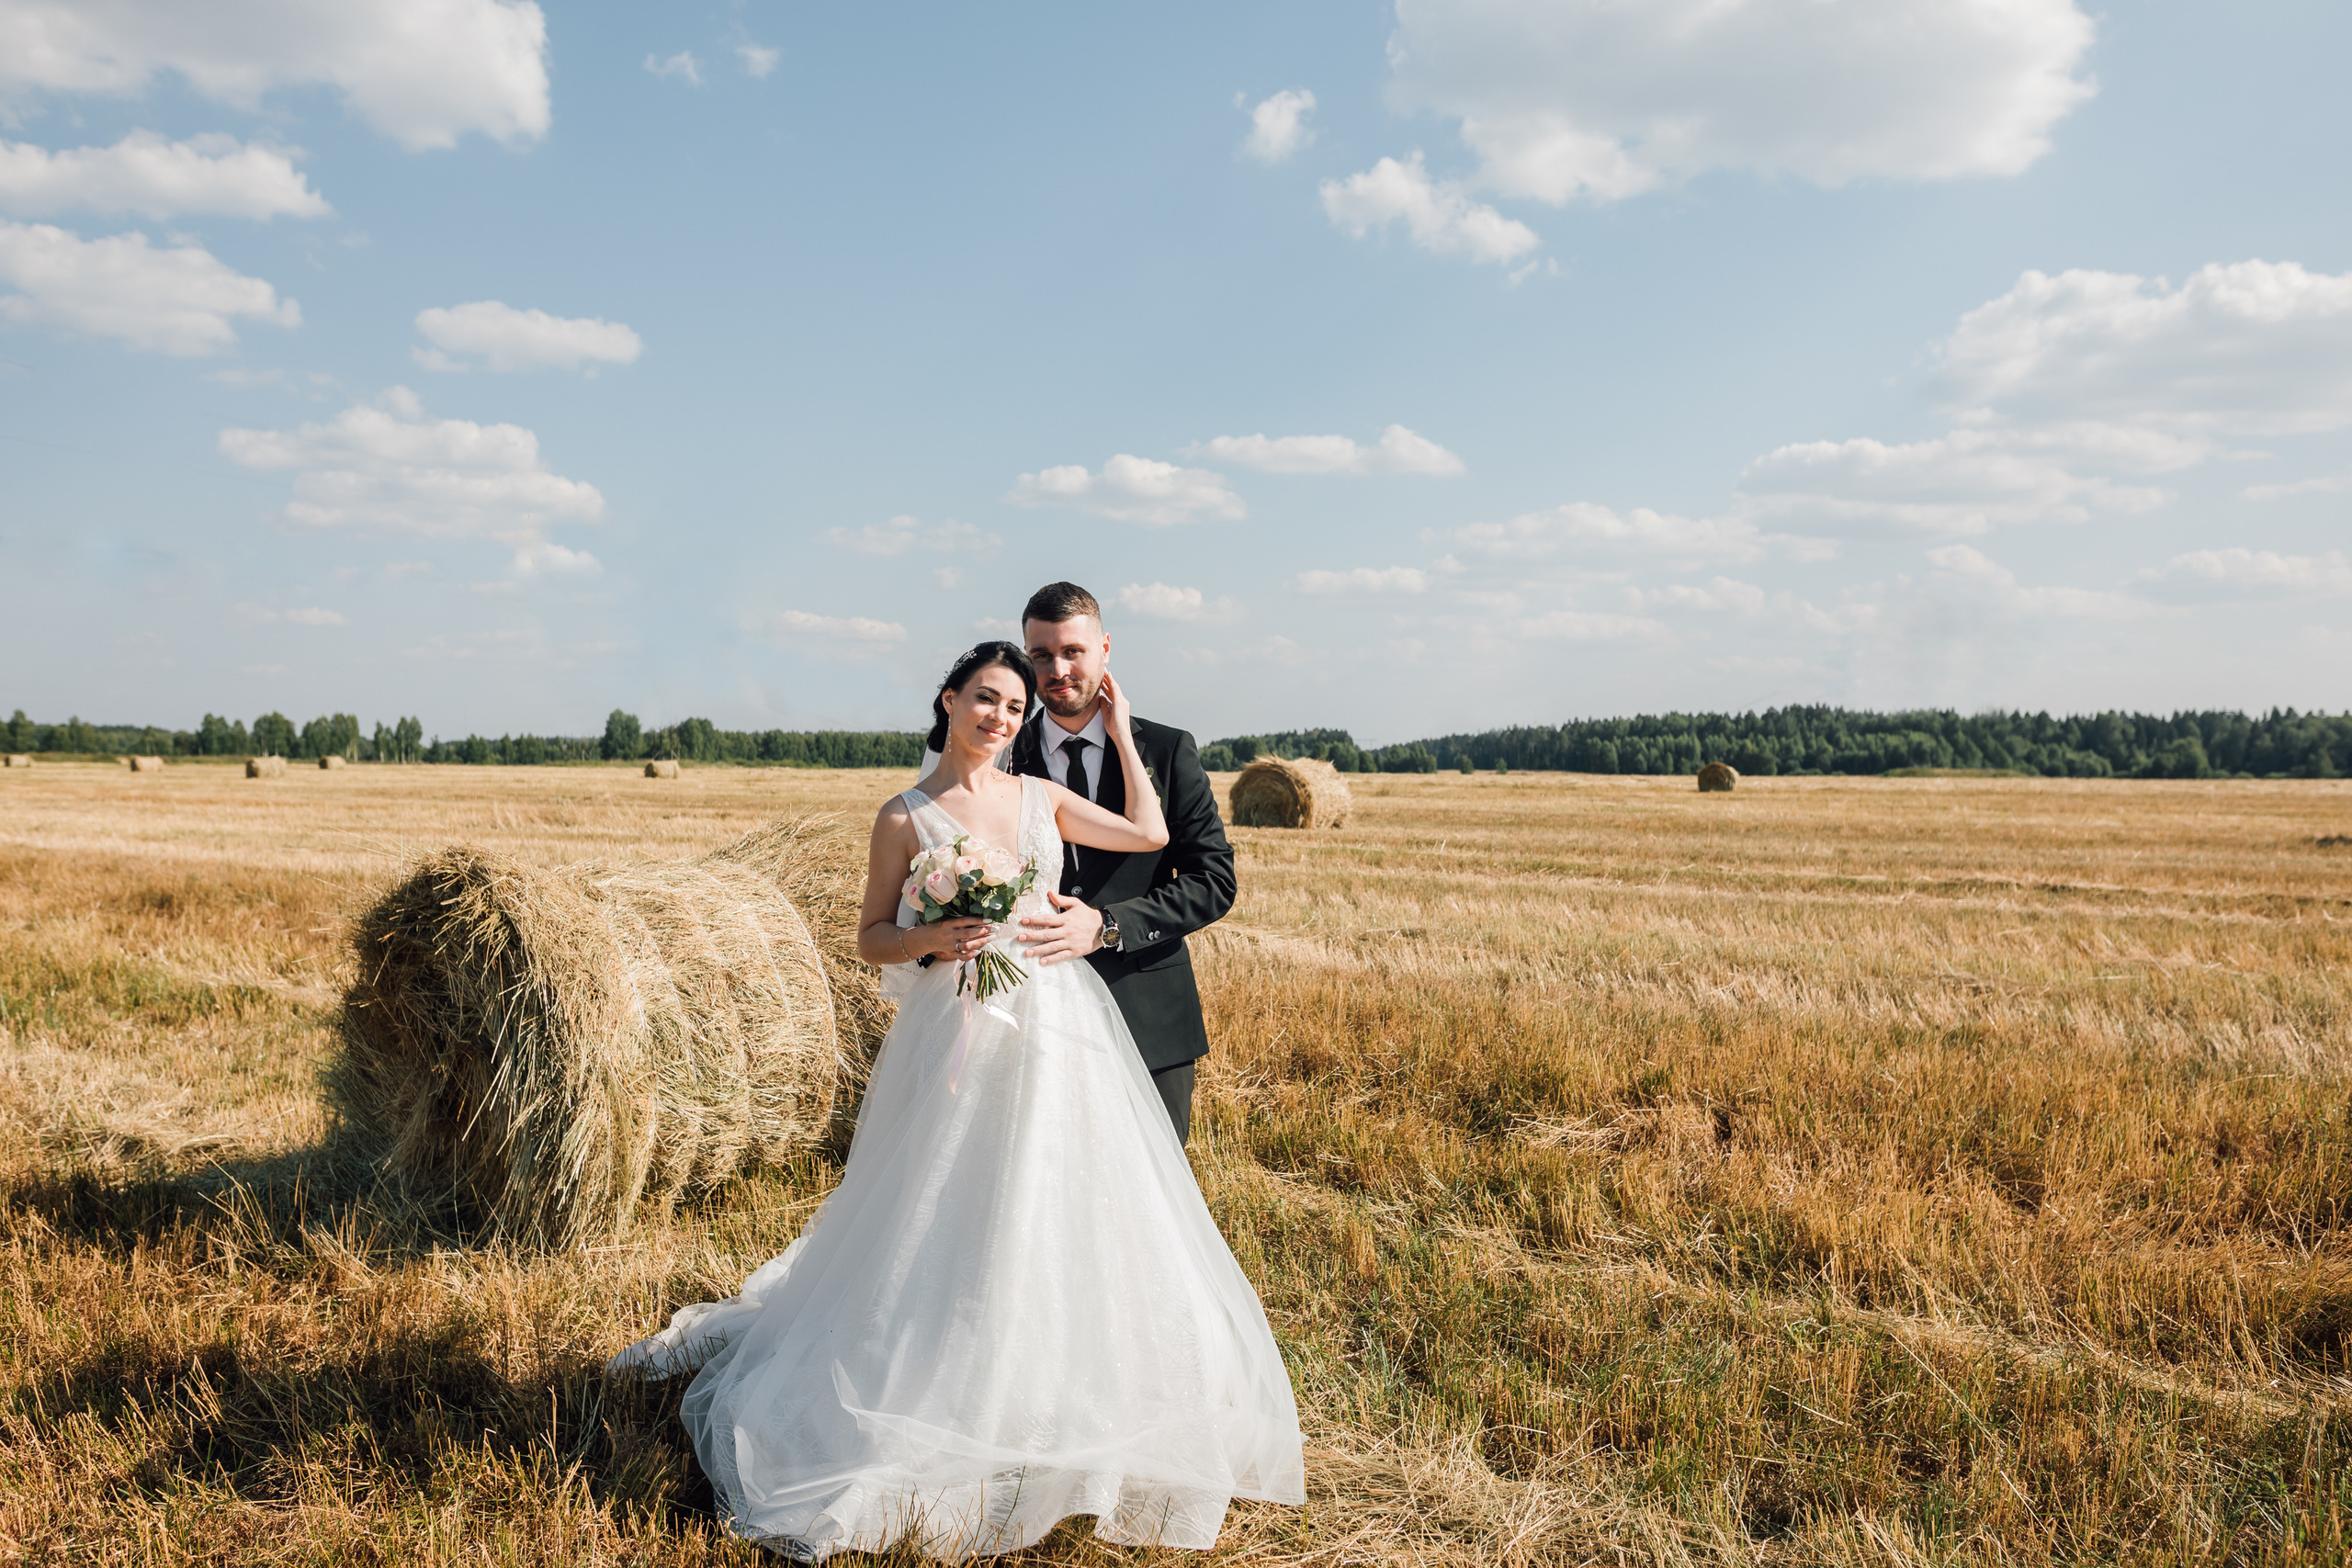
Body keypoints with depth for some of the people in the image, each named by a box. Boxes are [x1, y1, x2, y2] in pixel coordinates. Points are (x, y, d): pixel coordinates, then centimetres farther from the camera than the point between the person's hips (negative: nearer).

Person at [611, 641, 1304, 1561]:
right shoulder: (905, 817, 0)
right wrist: (933, 941, -16)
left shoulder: (1040, 797, 9)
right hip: (962, 1036, -4)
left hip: (1060, 1029, 4)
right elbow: (872, 941, 4)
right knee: (947, 1222, 1)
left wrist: (1120, 737, 13)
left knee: (1064, 1217, 7)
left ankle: (1055, 1426, 26)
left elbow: (1151, 835, 10)